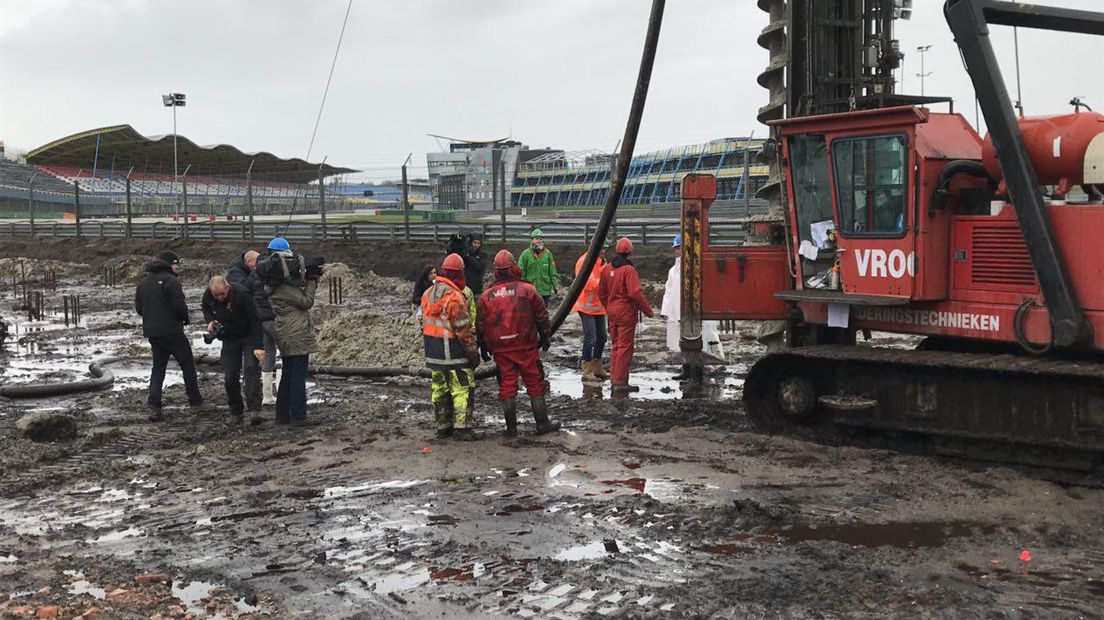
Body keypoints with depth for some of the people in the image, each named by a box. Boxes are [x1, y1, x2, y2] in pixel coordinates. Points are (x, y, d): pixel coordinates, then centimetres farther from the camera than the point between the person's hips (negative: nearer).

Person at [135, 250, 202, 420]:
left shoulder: (143, 283, 14)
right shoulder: (170, 280, -12)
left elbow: (139, 308, 15)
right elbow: (179, 305, -19)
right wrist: (185, 318, 0)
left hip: (152, 333, 7)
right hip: (171, 331, -7)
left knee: (158, 367, 12)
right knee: (187, 364, 7)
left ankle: (154, 406, 1)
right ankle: (195, 401, 11)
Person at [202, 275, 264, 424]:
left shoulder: (242, 294, -26)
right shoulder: (208, 295, -9)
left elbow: (255, 320, -25)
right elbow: (206, 308, 16)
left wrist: (258, 346, -30)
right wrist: (210, 321, -6)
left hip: (249, 336, -5)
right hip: (229, 339, 5)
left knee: (251, 368, -23)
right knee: (229, 378, 0)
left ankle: (254, 410, -31)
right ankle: (236, 411, 17)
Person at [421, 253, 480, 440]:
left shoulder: (428, 294, 8)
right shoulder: (454, 297, -19)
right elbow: (463, 328, -18)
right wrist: (473, 351, -10)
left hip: (432, 352, 8)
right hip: (454, 353, -8)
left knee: (439, 389, 13)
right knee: (462, 389, 0)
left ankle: (443, 426, 20)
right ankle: (461, 427, -1)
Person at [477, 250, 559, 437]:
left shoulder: (487, 296, 1)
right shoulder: (527, 290, -6)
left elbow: (480, 325, 7)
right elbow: (541, 316, -1)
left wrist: (483, 348, 18)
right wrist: (545, 337, 13)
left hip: (500, 349, 2)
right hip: (526, 346, -2)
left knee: (507, 386, 7)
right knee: (535, 384, 7)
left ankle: (511, 428, 9)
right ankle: (543, 423, 12)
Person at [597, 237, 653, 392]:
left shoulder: (607, 268, 6)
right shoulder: (629, 270, -17)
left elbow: (601, 292, 13)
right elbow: (635, 293, -22)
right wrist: (647, 310, -12)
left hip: (612, 311, 7)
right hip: (626, 312, -7)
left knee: (615, 345, 16)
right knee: (625, 346, -2)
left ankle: (613, 378, 21)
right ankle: (620, 381, -2)